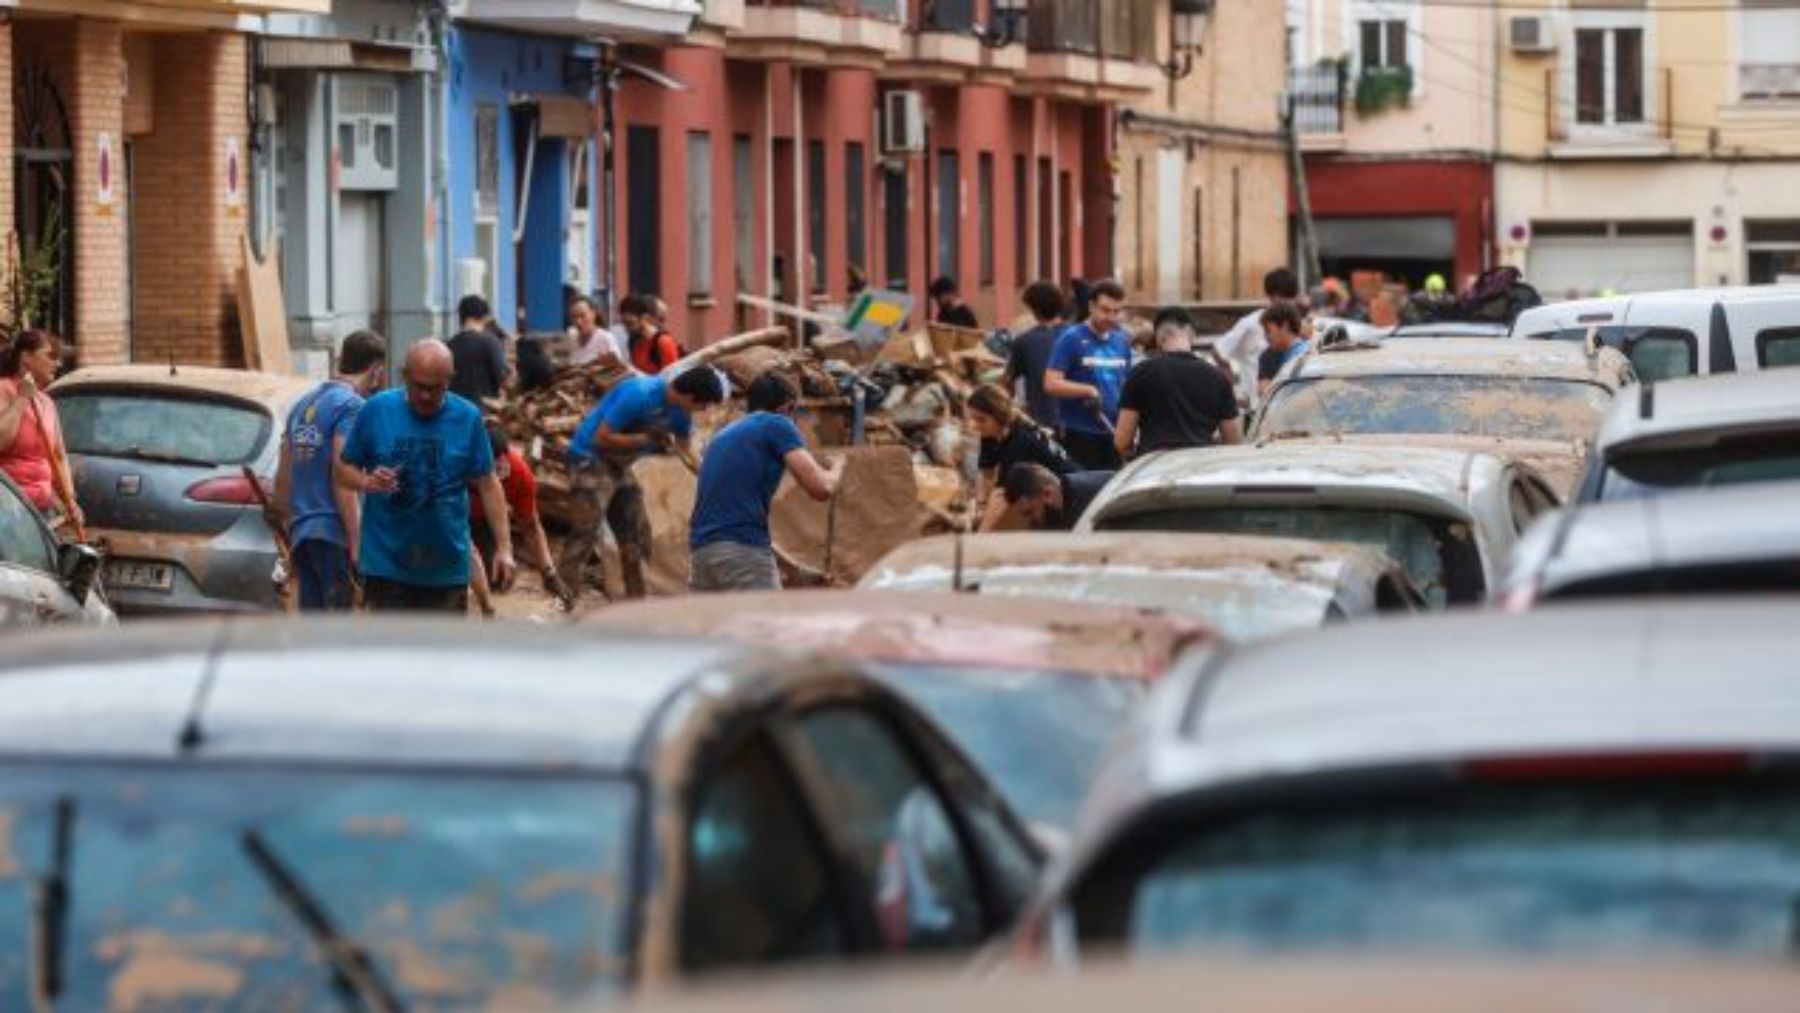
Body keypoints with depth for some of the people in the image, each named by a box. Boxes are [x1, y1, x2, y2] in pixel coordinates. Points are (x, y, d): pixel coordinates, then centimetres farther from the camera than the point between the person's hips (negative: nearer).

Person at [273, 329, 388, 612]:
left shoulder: (303, 406, 18)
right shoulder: (352, 406, -8)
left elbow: (282, 480, 21)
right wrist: (357, 543, -18)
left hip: (302, 533, 8)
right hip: (335, 534, -8)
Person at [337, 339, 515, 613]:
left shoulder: (467, 418, -1)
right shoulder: (376, 411, -2)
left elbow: (488, 486, 2)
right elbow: (343, 468, 5)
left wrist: (504, 547, -4)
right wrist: (368, 482, -18)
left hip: (446, 567, 1)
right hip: (386, 562, -1)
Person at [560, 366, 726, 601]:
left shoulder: (680, 409, -2)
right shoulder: (639, 395, -27)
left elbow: (685, 450, 11)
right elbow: (602, 437, -26)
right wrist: (647, 439, -25)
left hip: (620, 465, 9)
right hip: (591, 458, -9)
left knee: (635, 535, 9)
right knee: (587, 530, -19)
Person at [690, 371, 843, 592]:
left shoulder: (722, 436, 26)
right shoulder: (777, 425, 3)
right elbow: (820, 488, -7)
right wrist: (837, 468, 17)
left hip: (701, 549, 8)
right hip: (744, 551, -8)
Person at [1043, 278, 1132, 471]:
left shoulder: (1122, 341, 12)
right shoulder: (1071, 339, -6)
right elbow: (1051, 383, -12)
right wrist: (1089, 391, -23)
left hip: (1112, 434, 6)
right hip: (1080, 434, -6)